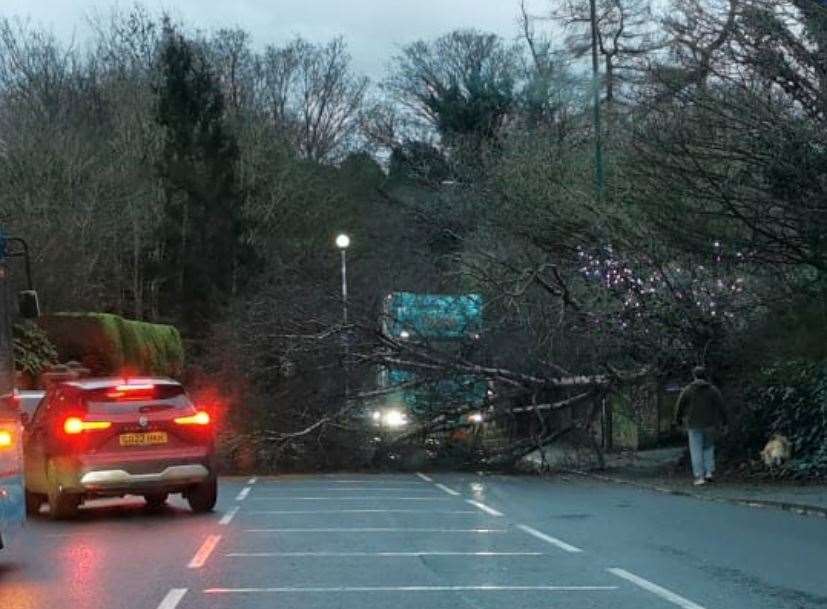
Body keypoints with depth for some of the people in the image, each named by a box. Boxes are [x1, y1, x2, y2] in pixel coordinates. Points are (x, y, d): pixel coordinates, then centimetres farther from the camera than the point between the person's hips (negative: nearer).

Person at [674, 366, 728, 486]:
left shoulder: (687, 390, -4)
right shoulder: (713, 390, -2)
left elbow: (679, 407, 0)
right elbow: (721, 407, 0)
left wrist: (678, 419, 17)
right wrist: (724, 421, 14)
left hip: (694, 425, -2)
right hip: (710, 425, 2)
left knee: (696, 451, 2)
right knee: (708, 447, 19)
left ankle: (699, 477, -5)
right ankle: (709, 472, 7)